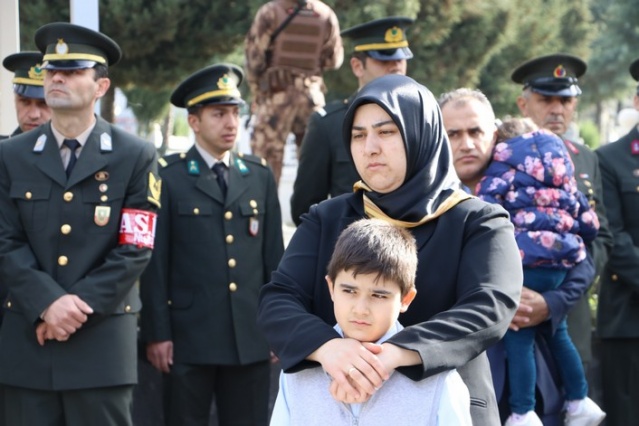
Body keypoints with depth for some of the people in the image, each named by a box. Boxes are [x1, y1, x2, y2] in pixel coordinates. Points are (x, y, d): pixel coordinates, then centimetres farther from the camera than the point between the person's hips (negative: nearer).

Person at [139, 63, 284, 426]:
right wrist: (157, 334, -7)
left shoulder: (260, 175, 10)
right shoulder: (168, 176, -2)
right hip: (188, 340, -3)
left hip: (251, 339, 3)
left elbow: (274, 256, 11)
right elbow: (155, 262, -3)